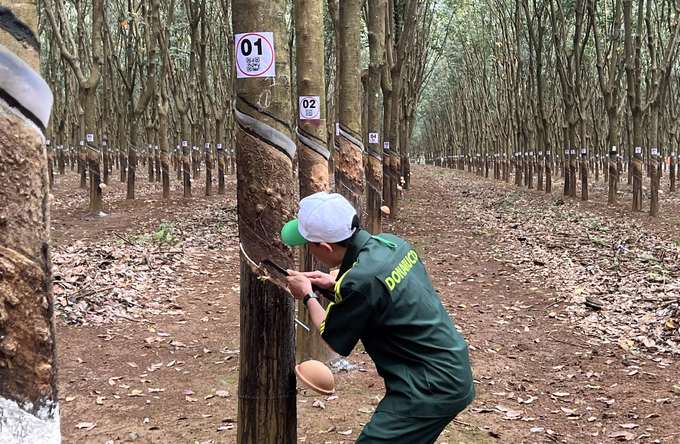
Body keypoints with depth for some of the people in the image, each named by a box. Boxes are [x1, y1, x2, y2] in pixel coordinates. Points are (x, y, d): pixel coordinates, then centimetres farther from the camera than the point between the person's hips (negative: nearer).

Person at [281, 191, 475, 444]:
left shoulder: (360, 281, -24)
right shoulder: (392, 243, 0)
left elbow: (335, 343, -6)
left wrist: (308, 296, 9)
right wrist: (334, 283, 15)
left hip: (430, 392, -9)